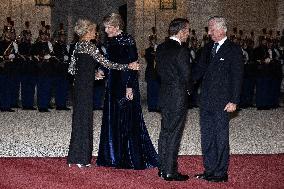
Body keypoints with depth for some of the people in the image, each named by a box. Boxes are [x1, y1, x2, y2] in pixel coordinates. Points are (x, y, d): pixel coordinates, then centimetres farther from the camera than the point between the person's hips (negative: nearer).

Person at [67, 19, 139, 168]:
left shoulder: (78, 46, 11)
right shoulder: (89, 46, -13)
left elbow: (71, 69, 14)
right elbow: (106, 63, -18)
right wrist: (128, 66, -16)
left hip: (79, 85, 8)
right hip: (86, 87, -8)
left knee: (78, 118, 13)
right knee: (85, 118, -1)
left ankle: (74, 157, 19)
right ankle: (82, 159, 5)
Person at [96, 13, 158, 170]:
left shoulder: (127, 41, -12)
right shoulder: (110, 42, 11)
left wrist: (130, 87, -20)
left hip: (126, 85, -8)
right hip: (113, 85, 8)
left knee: (127, 120, -4)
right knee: (112, 120, 9)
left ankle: (133, 159, 4)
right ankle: (115, 156, 18)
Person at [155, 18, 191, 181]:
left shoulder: (161, 48, 6)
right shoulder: (182, 51, -18)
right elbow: (186, 76, -16)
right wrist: (188, 89, 3)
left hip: (164, 94, 8)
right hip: (178, 96, -8)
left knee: (165, 132, 15)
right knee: (174, 134, -1)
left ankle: (163, 169, 22)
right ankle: (170, 172, 5)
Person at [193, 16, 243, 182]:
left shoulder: (234, 50, -7)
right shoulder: (208, 48, 13)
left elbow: (237, 77, -10)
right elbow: (200, 70, 15)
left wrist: (234, 101, -15)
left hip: (222, 103, -7)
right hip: (206, 100, 7)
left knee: (221, 137, 0)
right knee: (207, 137, 11)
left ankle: (221, 173, 9)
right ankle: (209, 170, 22)